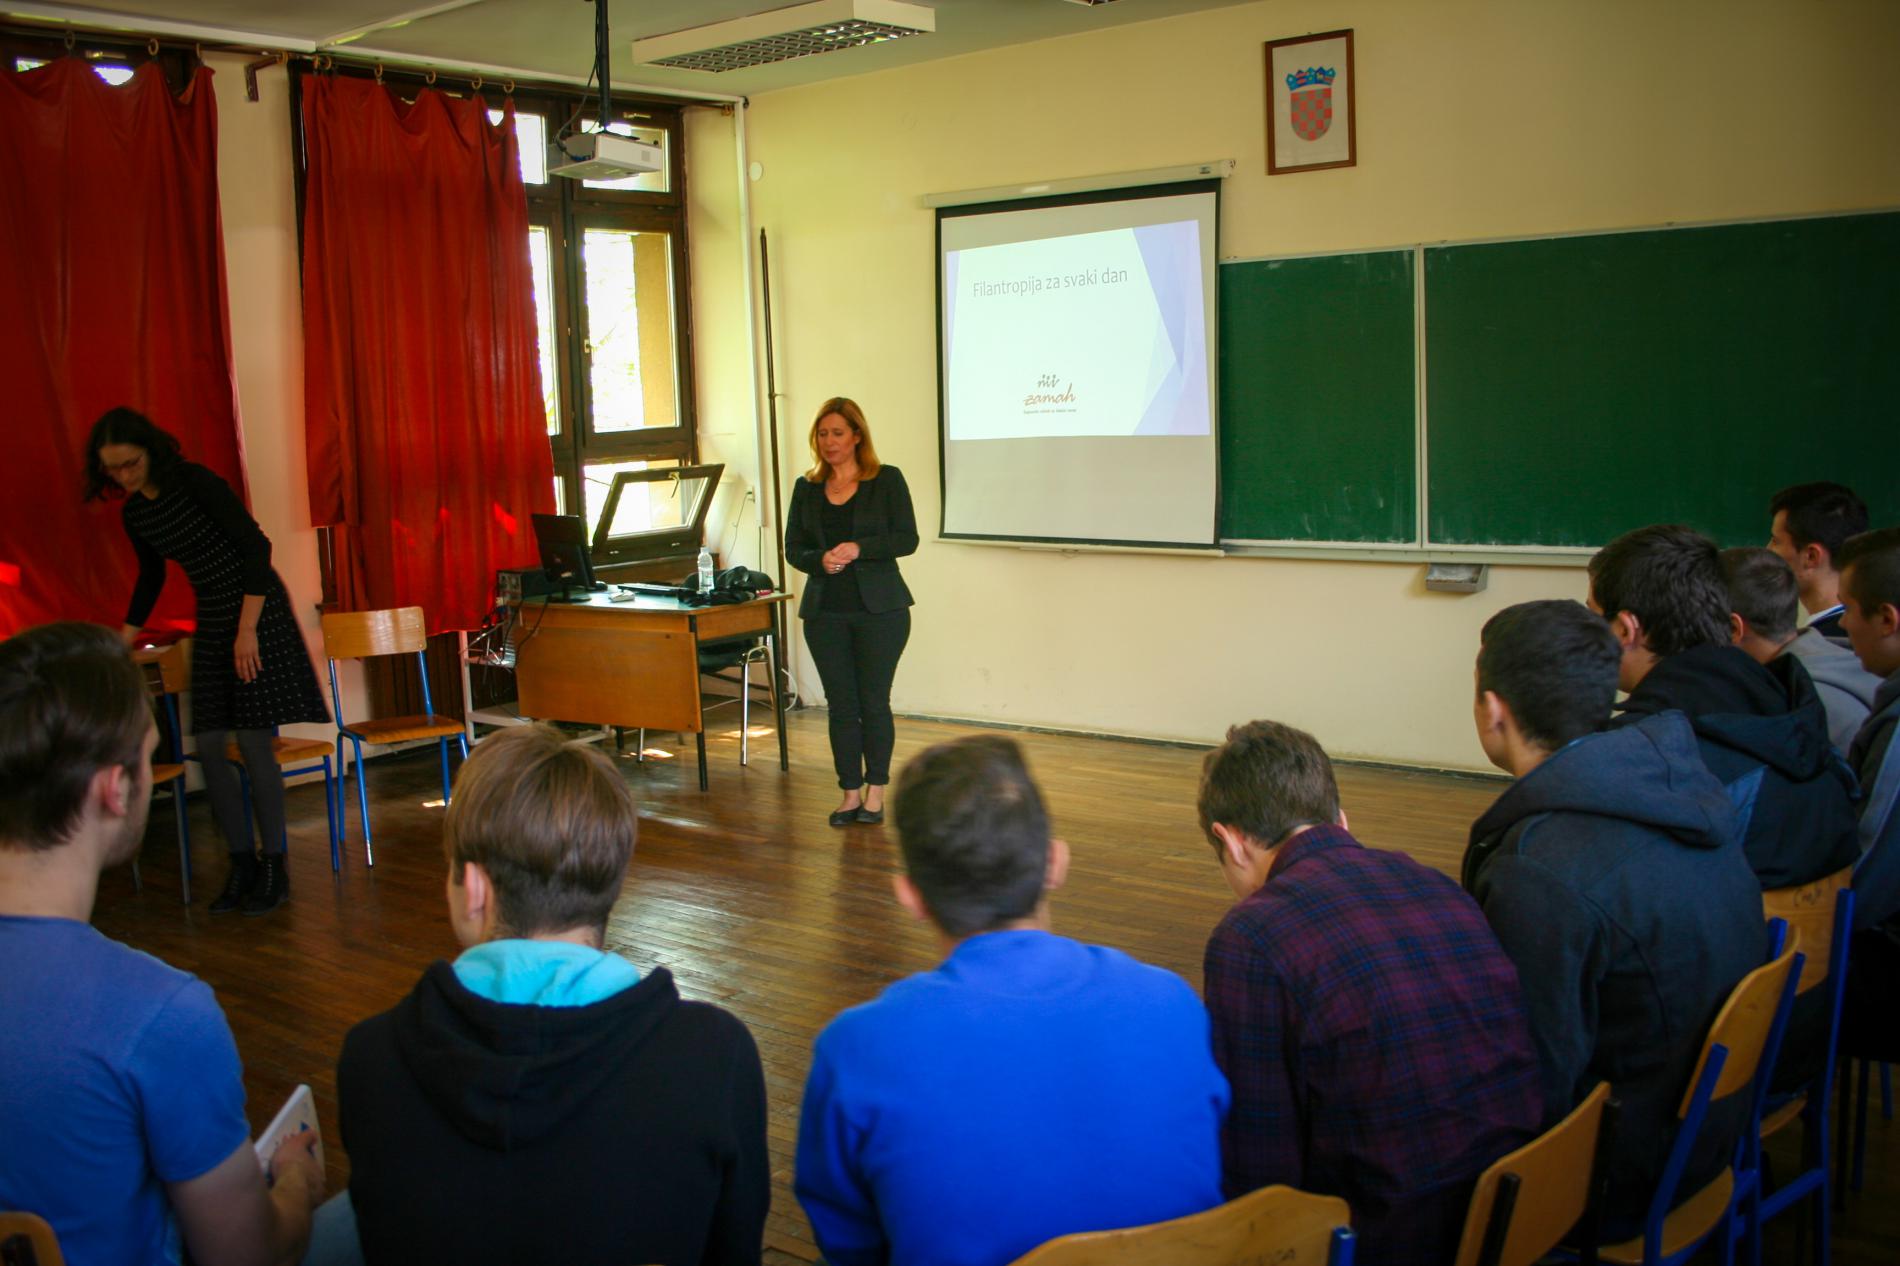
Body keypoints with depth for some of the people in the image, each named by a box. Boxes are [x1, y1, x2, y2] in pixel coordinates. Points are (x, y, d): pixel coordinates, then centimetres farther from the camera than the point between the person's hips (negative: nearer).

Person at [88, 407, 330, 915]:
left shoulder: (195, 482, -14)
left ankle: (274, 867, 3)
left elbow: (256, 546, -16)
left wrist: (247, 629, -19)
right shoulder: (135, 514, 7)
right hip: (211, 621, 7)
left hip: (257, 611, -7)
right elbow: (151, 579, 23)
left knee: (253, 740, -8)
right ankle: (242, 862, 13)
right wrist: (121, 644, 24)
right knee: (209, 745, 1)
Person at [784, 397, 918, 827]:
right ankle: (851, 793, 13)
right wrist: (820, 560, -12)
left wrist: (859, 548, -20)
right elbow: (793, 549, 9)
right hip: (825, 611, 3)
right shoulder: (806, 488, 10)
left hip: (878, 609, -3)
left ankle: (875, 792, 12)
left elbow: (907, 539, -6)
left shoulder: (886, 480, 0)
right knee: (840, 705, 5)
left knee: (873, 702, 0)